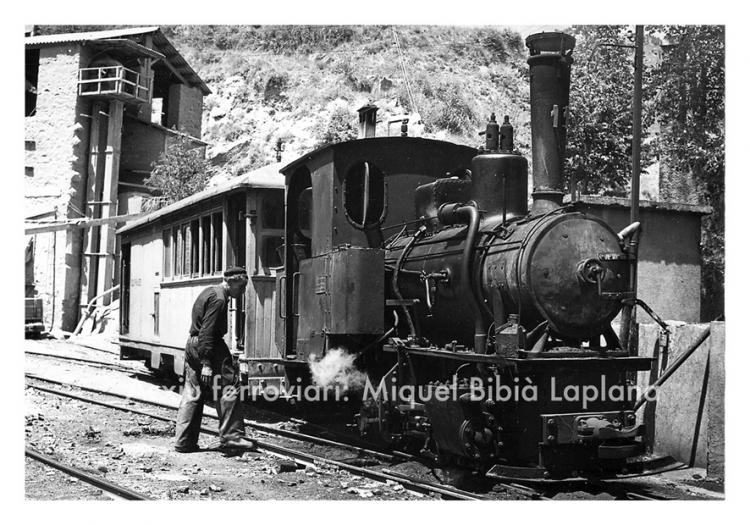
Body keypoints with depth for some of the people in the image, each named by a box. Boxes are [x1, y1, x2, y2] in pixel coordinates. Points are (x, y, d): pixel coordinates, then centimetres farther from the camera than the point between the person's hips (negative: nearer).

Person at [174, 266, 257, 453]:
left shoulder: (209, 292, 17)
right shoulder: (218, 298, -14)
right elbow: (208, 331, -21)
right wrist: (207, 363, -25)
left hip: (192, 345, 10)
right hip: (210, 347, -10)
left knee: (192, 393, 10)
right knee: (229, 387, -3)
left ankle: (183, 441, 12)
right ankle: (231, 437, -3)